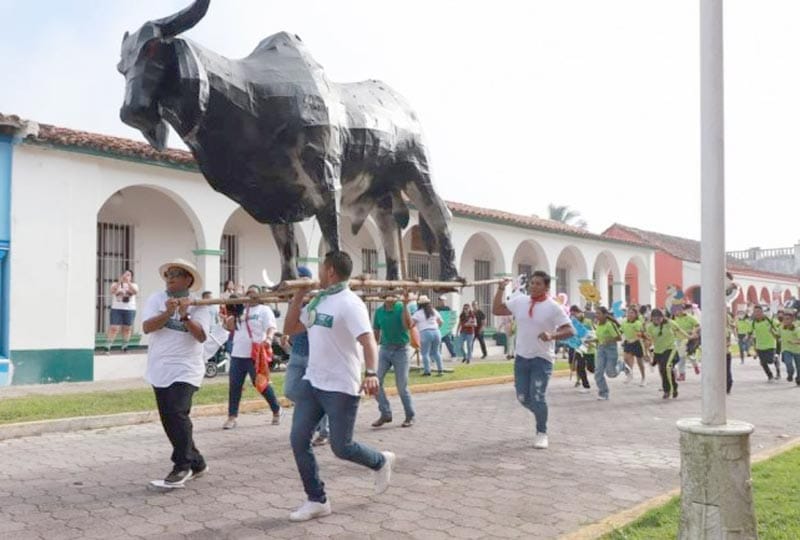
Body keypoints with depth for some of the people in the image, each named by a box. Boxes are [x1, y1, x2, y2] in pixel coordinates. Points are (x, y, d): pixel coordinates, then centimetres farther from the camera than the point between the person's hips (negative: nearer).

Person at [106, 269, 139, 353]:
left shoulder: (133, 285, 10)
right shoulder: (115, 284, 10)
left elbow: (135, 292, -12)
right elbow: (113, 291, -11)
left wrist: (128, 283, -18)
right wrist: (119, 282, -20)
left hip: (130, 309, 1)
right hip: (117, 309, -1)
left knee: (127, 329, 3)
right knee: (114, 328, -9)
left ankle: (125, 347, 12)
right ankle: (107, 347, -8)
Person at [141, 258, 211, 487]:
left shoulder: (197, 305, -3)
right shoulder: (156, 299, 3)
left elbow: (201, 336, -14)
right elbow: (146, 327, -10)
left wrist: (184, 316, -26)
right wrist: (167, 313, -24)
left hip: (185, 370, -4)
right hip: (160, 371, 4)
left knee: (177, 413, -20)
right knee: (169, 420, 11)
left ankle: (182, 466, -3)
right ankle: (196, 463, 27)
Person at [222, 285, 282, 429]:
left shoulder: (264, 310, 0)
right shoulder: (240, 310, 17)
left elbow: (271, 327, -13)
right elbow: (230, 327, 17)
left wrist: (268, 338, -34)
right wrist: (232, 316, -1)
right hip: (238, 354, 6)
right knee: (234, 386, 3)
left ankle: (276, 410, 20)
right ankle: (232, 417, 9)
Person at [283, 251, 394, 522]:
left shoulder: (349, 303, -17)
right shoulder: (317, 301, 10)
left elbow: (368, 341, -28)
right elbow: (289, 329, 15)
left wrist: (371, 373, -44)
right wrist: (299, 295, 6)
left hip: (340, 388, -8)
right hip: (311, 382, 8)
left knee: (341, 447, 0)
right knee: (298, 440, 2)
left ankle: (381, 462, 30)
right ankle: (317, 501, 14)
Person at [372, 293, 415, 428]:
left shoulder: (401, 308, -9)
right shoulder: (379, 311, 2)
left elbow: (408, 325, -26)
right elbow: (376, 332, 11)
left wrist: (405, 305, -29)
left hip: (400, 350, -4)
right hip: (385, 349, 4)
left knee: (402, 386, 0)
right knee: (376, 382, -3)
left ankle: (410, 416, 18)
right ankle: (385, 413, 12)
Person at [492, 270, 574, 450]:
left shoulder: (553, 307, -9)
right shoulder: (519, 301, 4)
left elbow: (570, 330, -12)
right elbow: (496, 310, 11)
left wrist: (552, 336, -29)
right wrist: (501, 289, 1)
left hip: (542, 359, -4)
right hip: (521, 358, 4)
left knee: (537, 397, -11)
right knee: (523, 398, 8)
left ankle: (541, 433, 12)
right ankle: (541, 414, 39)